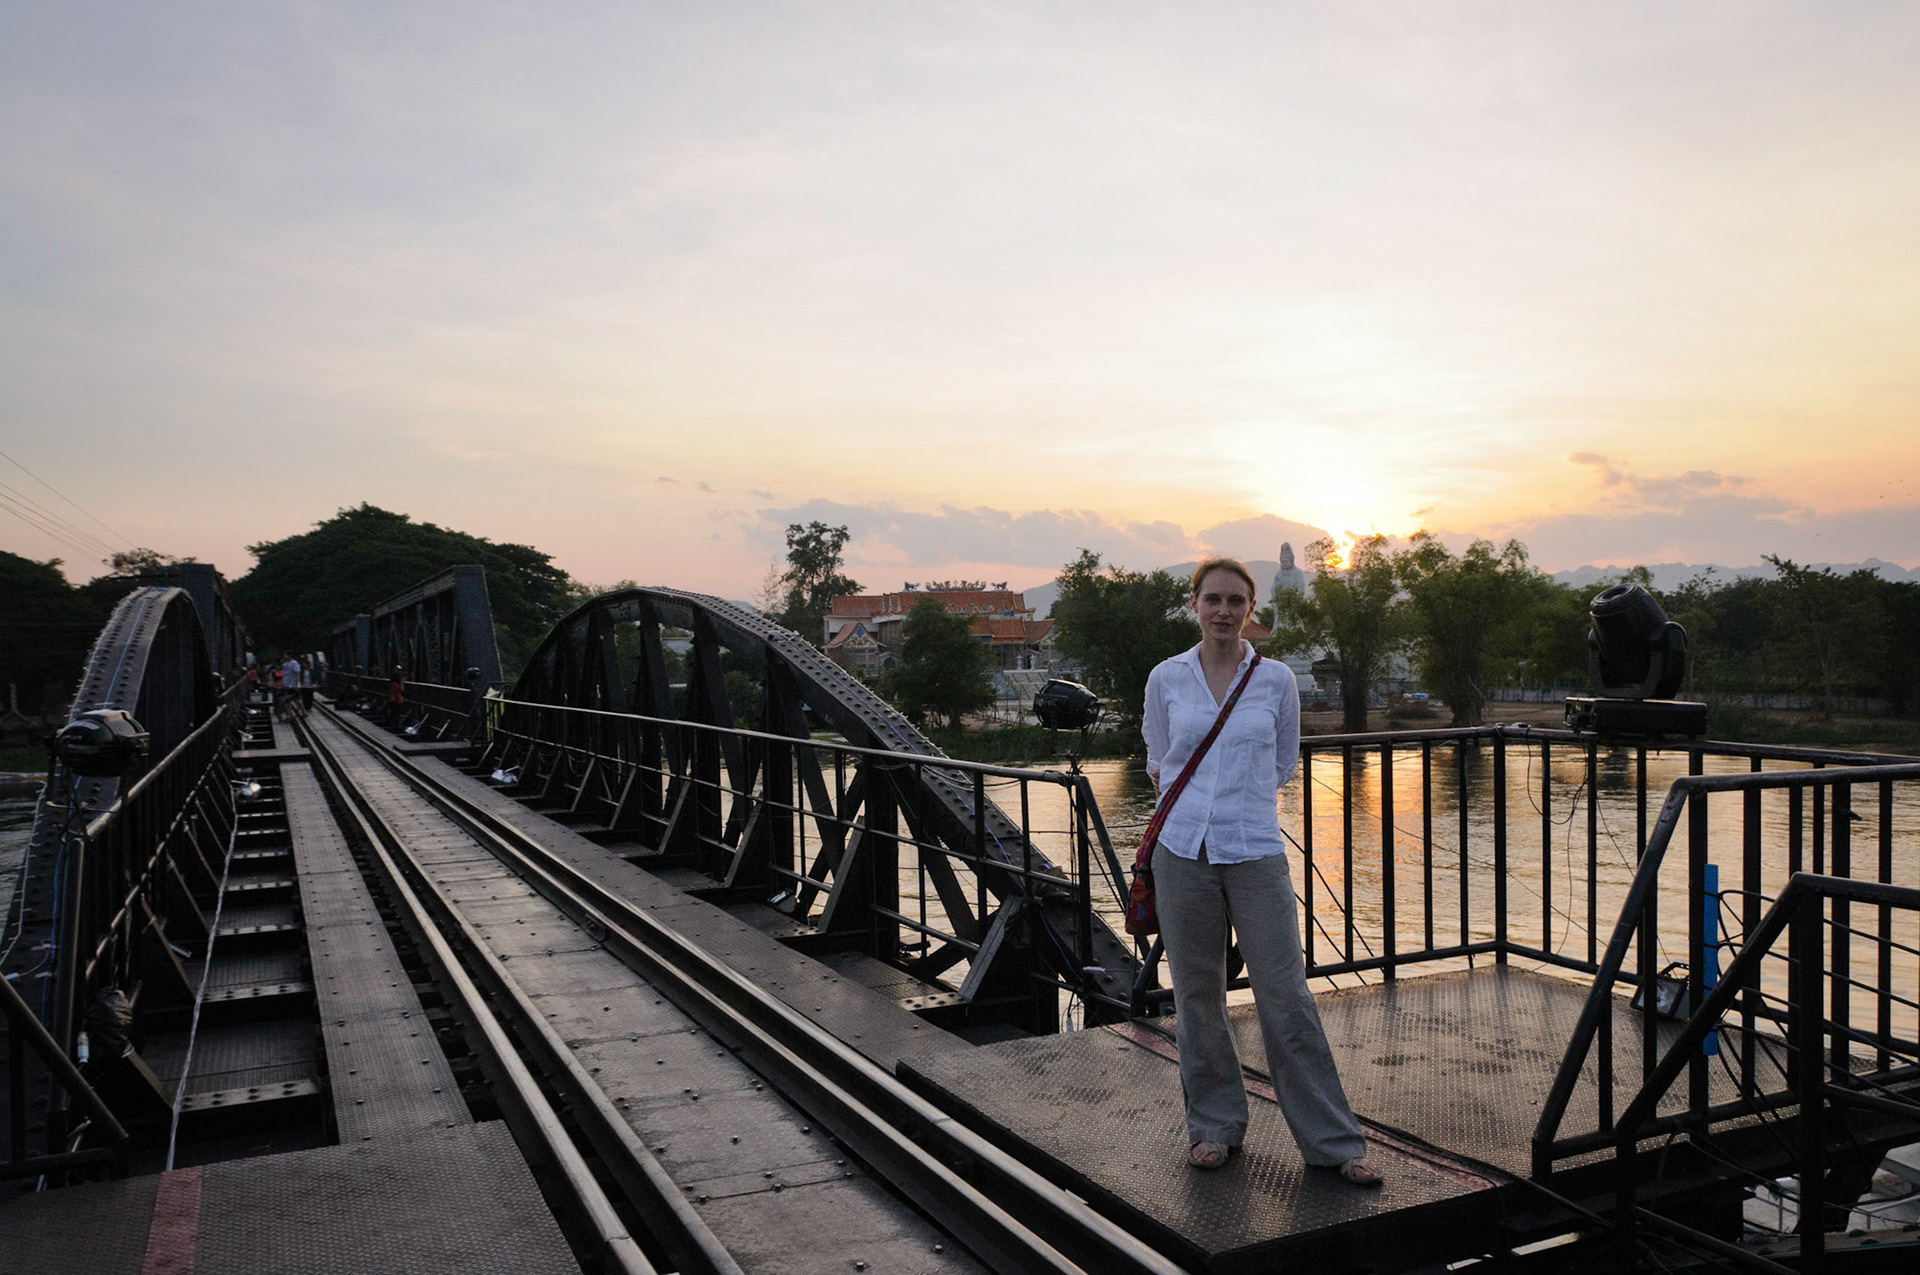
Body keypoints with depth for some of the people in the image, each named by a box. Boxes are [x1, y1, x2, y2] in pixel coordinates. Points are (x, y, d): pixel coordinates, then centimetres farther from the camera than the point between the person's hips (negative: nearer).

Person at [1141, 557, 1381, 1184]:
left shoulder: (1276, 679, 2)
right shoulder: (1166, 677, 4)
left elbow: (1282, 764, 15)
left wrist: (1233, 803, 12)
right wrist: (1197, 801, 11)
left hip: (1256, 854, -1)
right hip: (1184, 851, 1)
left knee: (1286, 997, 0)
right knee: (1197, 996, 9)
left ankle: (1333, 1141, 12)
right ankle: (1215, 1125, 25)